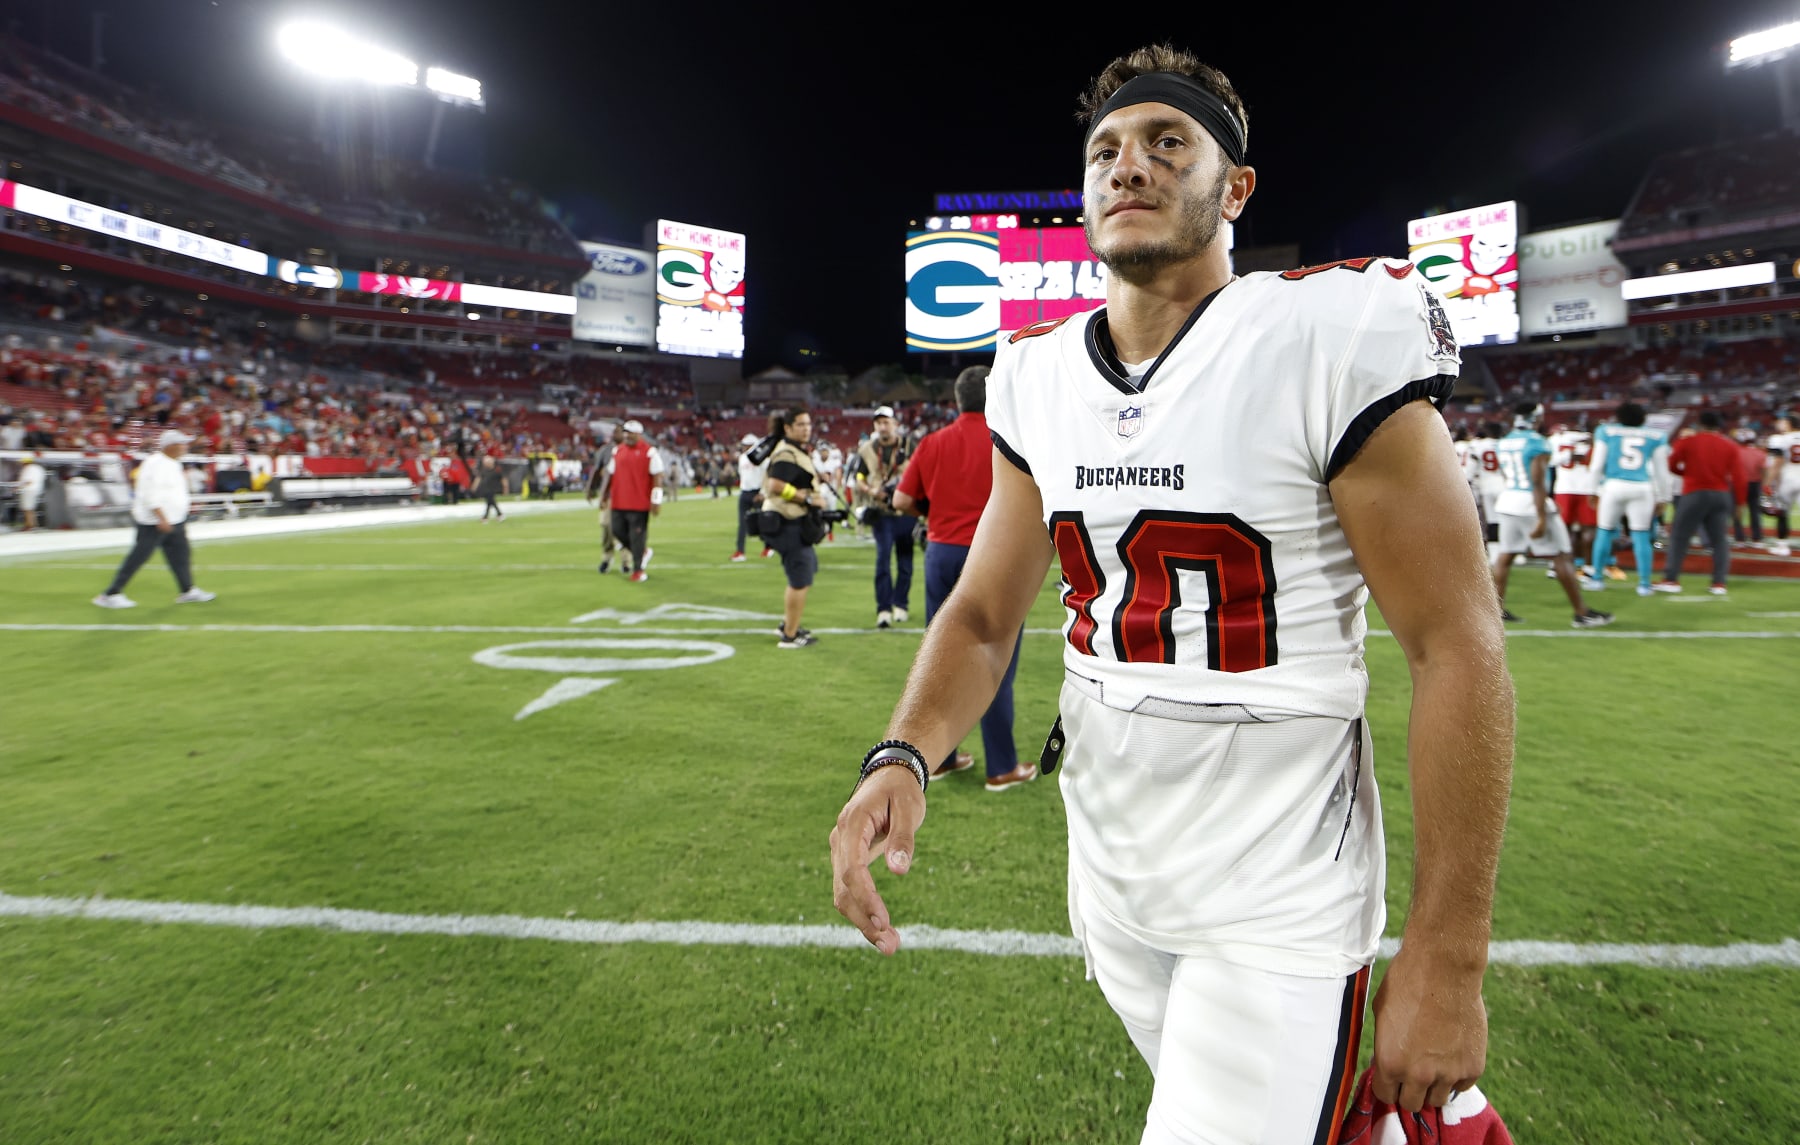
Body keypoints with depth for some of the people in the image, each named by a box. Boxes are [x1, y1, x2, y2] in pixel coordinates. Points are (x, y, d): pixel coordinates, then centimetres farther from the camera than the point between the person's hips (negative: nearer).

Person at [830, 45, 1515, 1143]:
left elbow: (1459, 648, -14)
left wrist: (1447, 960, -13)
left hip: (1275, 899, -5)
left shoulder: (1331, 341, -15)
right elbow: (984, 613, 3)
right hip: (1108, 873, 6)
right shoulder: (1040, 381, 1)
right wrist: (902, 757, -17)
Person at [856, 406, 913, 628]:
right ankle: (883, 609, -3)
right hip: (880, 512, 0)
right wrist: (872, 491, -12)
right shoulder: (867, 450, 6)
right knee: (883, 558, -6)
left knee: (904, 558, 6)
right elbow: (859, 480, 8)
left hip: (905, 511, 0)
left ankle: (900, 605, 19)